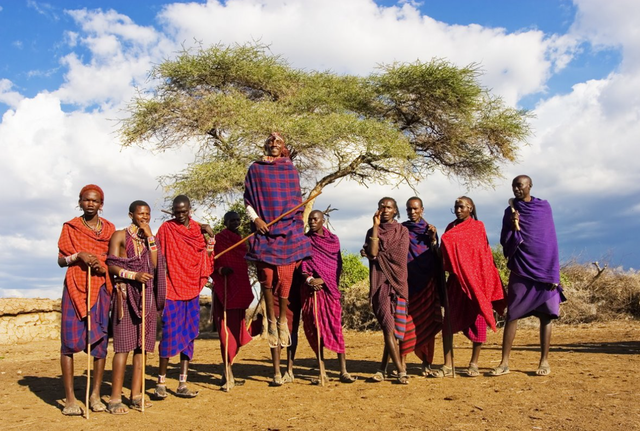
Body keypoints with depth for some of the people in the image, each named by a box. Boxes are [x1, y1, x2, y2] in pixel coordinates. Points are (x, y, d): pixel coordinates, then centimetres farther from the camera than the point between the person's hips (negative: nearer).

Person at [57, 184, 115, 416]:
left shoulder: (109, 229, 11)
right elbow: (61, 260, 5)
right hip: (75, 288, -2)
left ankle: (95, 395, 8)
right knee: (70, 341, -6)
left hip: (101, 289, 2)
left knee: (100, 341, 0)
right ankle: (70, 399, 0)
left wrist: (103, 267, -6)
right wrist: (78, 255, -14)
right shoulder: (70, 227, 7)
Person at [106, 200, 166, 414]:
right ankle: (115, 398, -3)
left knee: (142, 345, 3)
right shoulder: (120, 236, 4)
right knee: (123, 345, -8)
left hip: (147, 295, 5)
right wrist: (134, 275, -17)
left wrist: (150, 237, -1)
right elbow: (111, 265, -5)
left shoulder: (150, 238, 17)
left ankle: (136, 395, 10)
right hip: (126, 293, -5)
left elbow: (155, 265, 2)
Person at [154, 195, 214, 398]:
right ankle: (161, 382, 7)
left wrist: (210, 236, -3)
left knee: (189, 335, 5)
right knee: (170, 334, -6)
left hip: (192, 289, 4)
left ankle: (182, 384, 13)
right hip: (172, 290, -4)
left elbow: (206, 258, 13)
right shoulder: (166, 228, -1)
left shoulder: (198, 229, 9)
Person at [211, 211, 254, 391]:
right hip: (225, 290, -7)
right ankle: (228, 375, -9)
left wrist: (247, 294, 21)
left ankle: (229, 373, 17)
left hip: (240, 291, 7)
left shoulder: (240, 240, 19)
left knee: (237, 331, 8)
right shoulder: (218, 239, -3)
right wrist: (220, 270, -28)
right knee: (227, 331, -10)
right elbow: (210, 264, -9)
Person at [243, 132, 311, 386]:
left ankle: (282, 321, 4)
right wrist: (255, 218, -7)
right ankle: (272, 321, 9)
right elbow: (248, 200, 10)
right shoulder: (255, 170, 10)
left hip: (288, 232, 1)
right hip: (265, 232, 0)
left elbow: (298, 201, 16)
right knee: (267, 279, -3)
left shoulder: (291, 170, 14)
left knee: (284, 279, -7)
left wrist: (299, 228, 8)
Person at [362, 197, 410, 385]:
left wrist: (378, 254, -3)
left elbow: (400, 255, -5)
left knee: (393, 327, -1)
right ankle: (401, 371, -6)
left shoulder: (402, 231, 11)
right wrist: (376, 226, -5)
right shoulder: (372, 232, 12)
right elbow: (372, 253, -8)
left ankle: (383, 368, 12)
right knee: (388, 327, -10)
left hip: (397, 282, 0)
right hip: (380, 283, 0)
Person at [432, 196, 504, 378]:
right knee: (449, 320, -2)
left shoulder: (478, 226, 2)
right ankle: (448, 365, 2)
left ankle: (474, 363, 13)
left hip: (475, 279, -3)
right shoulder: (451, 227, 13)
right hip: (455, 280, 4)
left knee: (477, 320, 2)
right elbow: (444, 254, 14)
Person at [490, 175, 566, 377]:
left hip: (543, 270, -1)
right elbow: (504, 242, 5)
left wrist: (554, 273, -3)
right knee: (512, 315, -3)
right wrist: (513, 227, -14)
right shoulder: (510, 212, 7)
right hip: (520, 270, 1)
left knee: (545, 315, 1)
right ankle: (504, 362, 0)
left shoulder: (544, 207, 4)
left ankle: (544, 361, 10)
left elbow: (552, 241, 2)